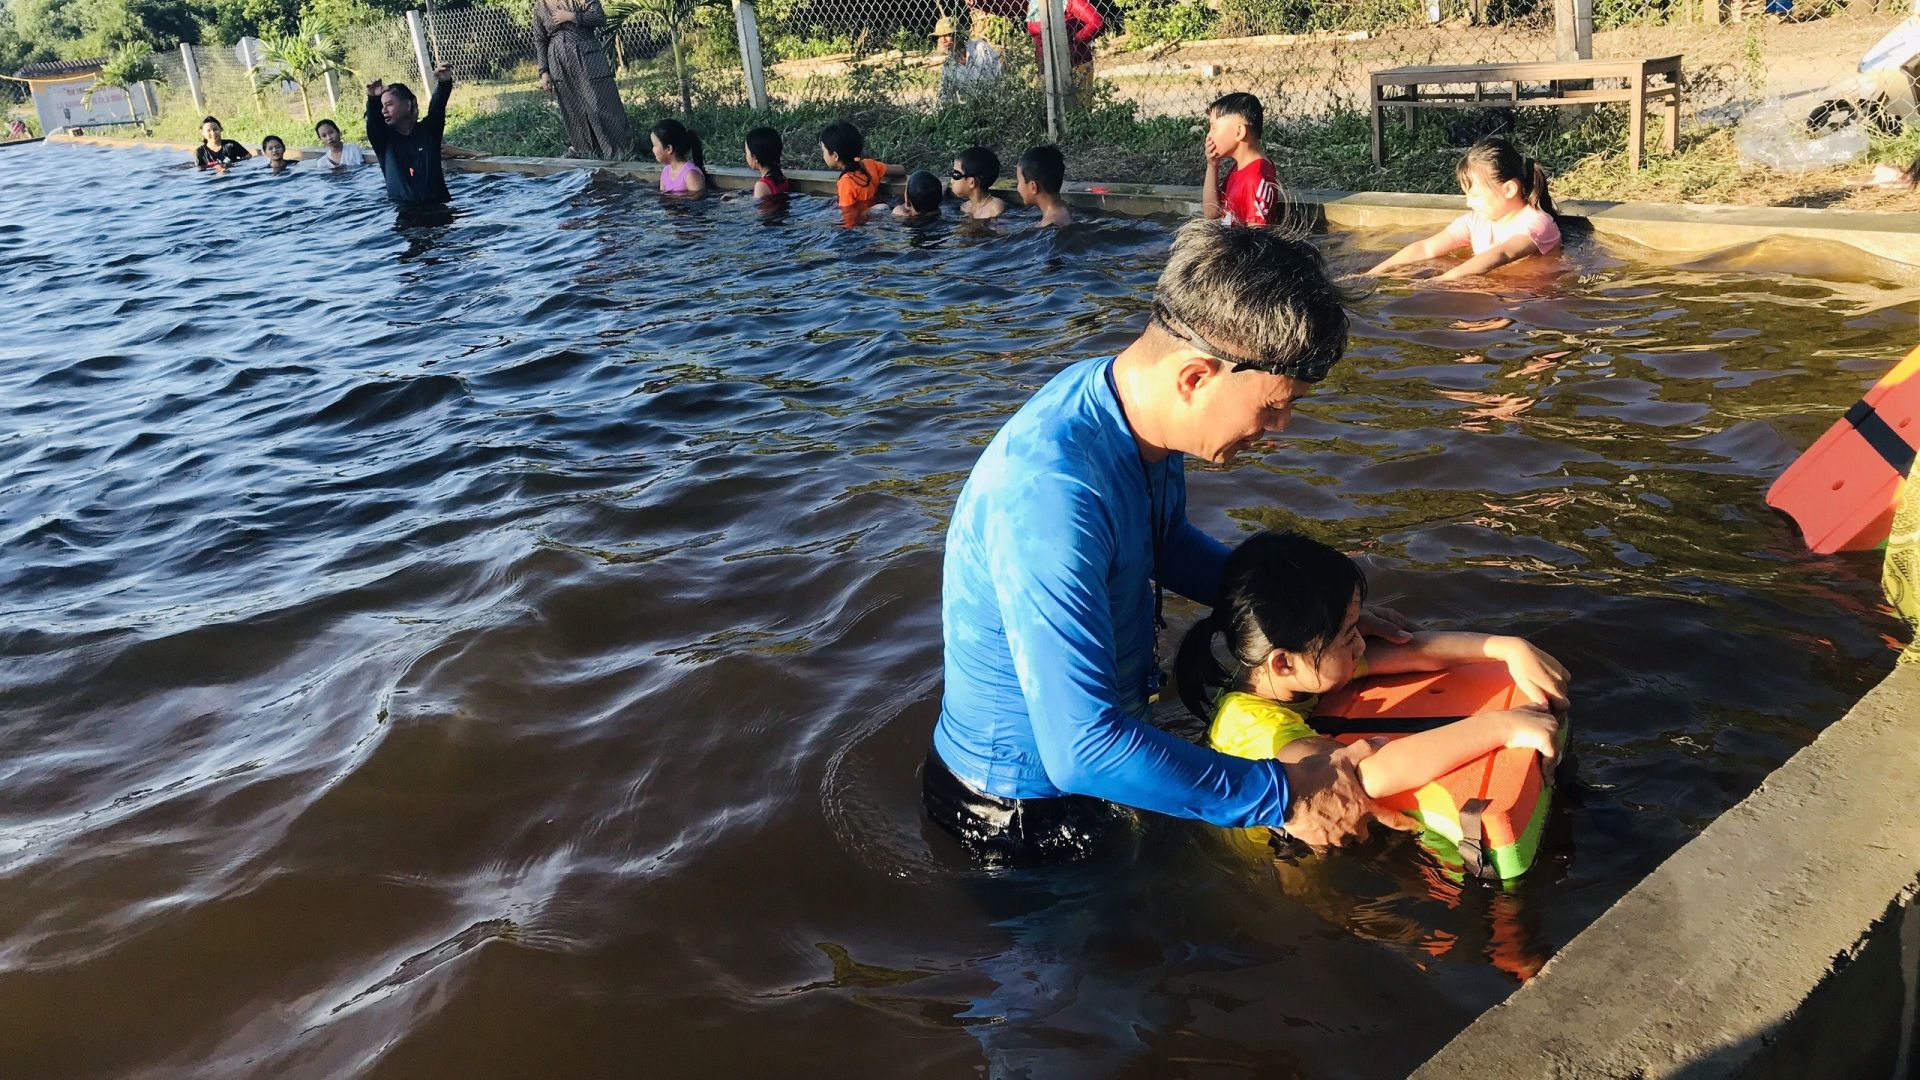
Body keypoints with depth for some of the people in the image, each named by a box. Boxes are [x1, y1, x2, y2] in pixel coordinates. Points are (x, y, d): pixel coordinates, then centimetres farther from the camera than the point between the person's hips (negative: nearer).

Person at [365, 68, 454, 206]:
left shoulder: (428, 130, 4)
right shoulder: (383, 138, 6)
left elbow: (437, 106, -12)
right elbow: (373, 122, -13)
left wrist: (444, 83, -32)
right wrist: (373, 99, -35)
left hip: (437, 205, -1)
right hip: (401, 208, 1)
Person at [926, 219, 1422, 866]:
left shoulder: (1136, 403, -10)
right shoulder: (1050, 495, -39)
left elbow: (1169, 545, 12)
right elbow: (1082, 749, -39)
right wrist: (1285, 796, -30)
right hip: (1025, 812, -8)